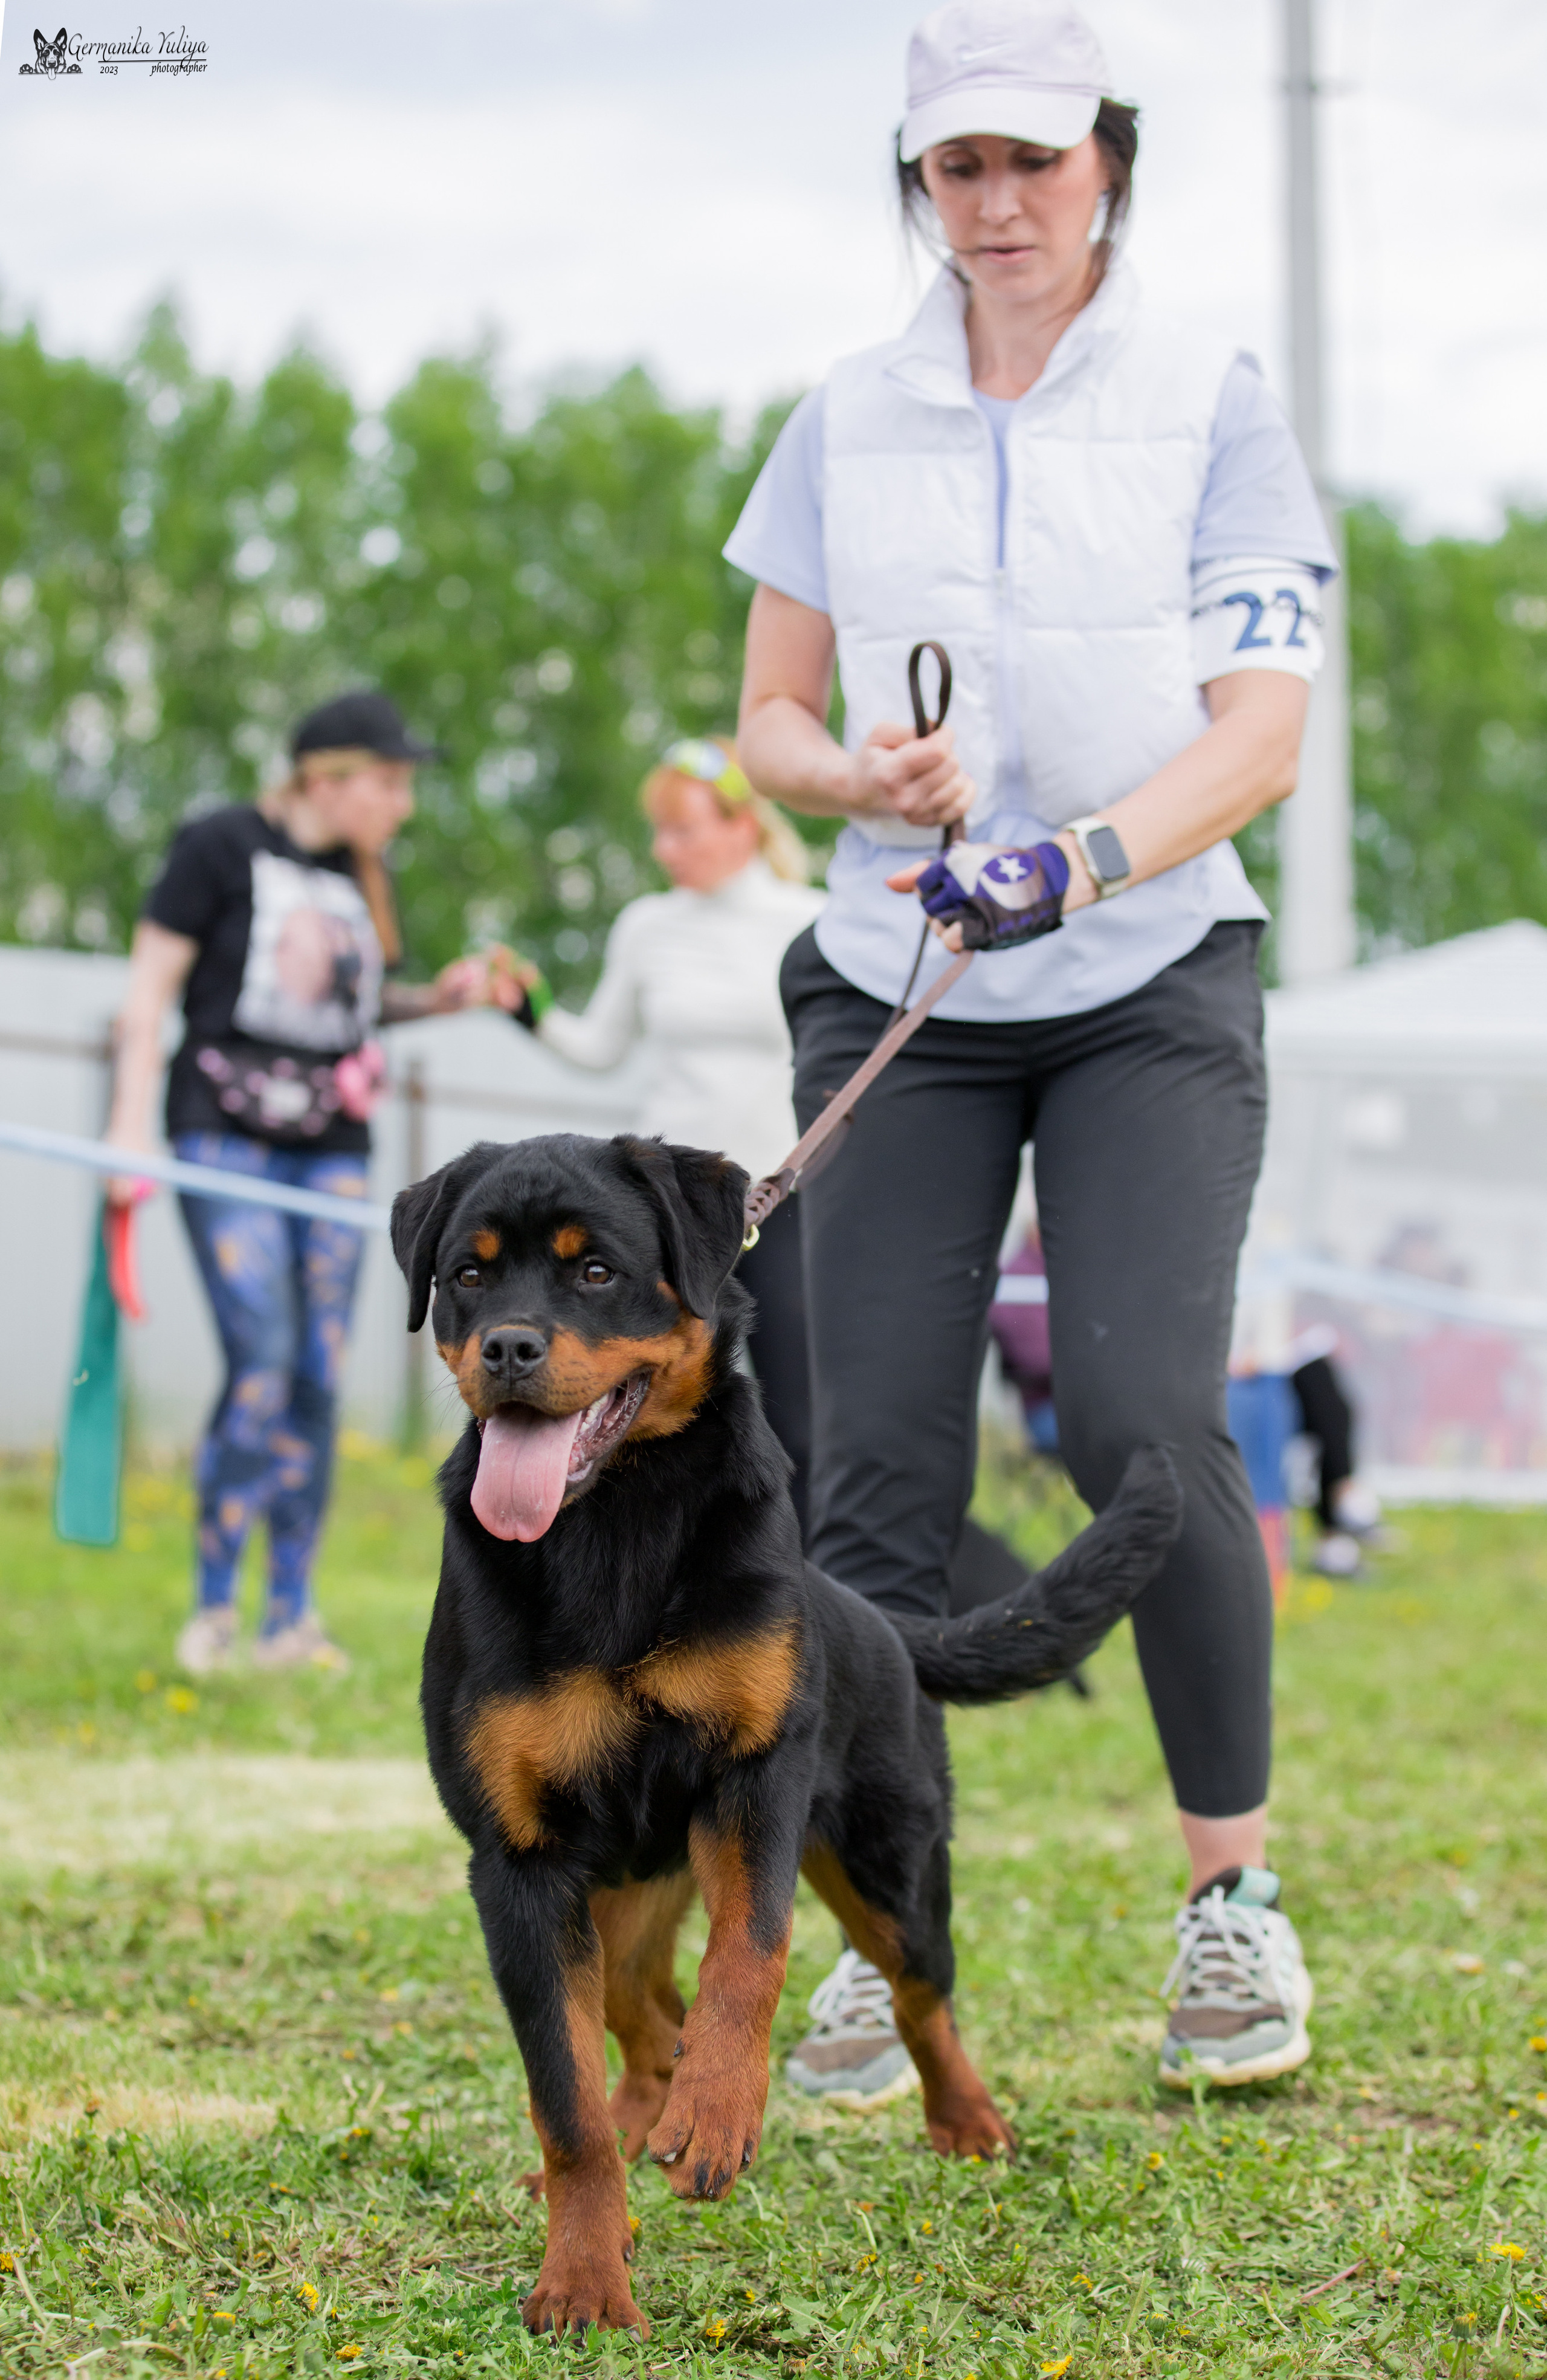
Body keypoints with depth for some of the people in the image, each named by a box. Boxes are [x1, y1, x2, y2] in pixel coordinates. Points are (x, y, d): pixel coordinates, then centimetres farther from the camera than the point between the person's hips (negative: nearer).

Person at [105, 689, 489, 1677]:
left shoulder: (365, 878, 14)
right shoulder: (221, 846, -3)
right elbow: (153, 979, -3)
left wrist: (440, 997, 7)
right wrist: (132, 1120, -9)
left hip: (335, 1149, 6)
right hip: (228, 1138, -6)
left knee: (319, 1380, 0)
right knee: (263, 1365, -14)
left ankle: (292, 1617, 7)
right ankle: (214, 1612, -3)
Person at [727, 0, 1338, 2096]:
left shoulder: (1213, 405, -1)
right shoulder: (848, 421, 8)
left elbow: (1261, 739, -7)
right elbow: (769, 723, 11)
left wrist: (1081, 862, -25)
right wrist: (869, 781, -12)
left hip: (1151, 986, -2)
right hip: (898, 993, 3)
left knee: (1145, 1428, -18)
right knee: (881, 1470, -6)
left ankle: (1235, 1890, 0)